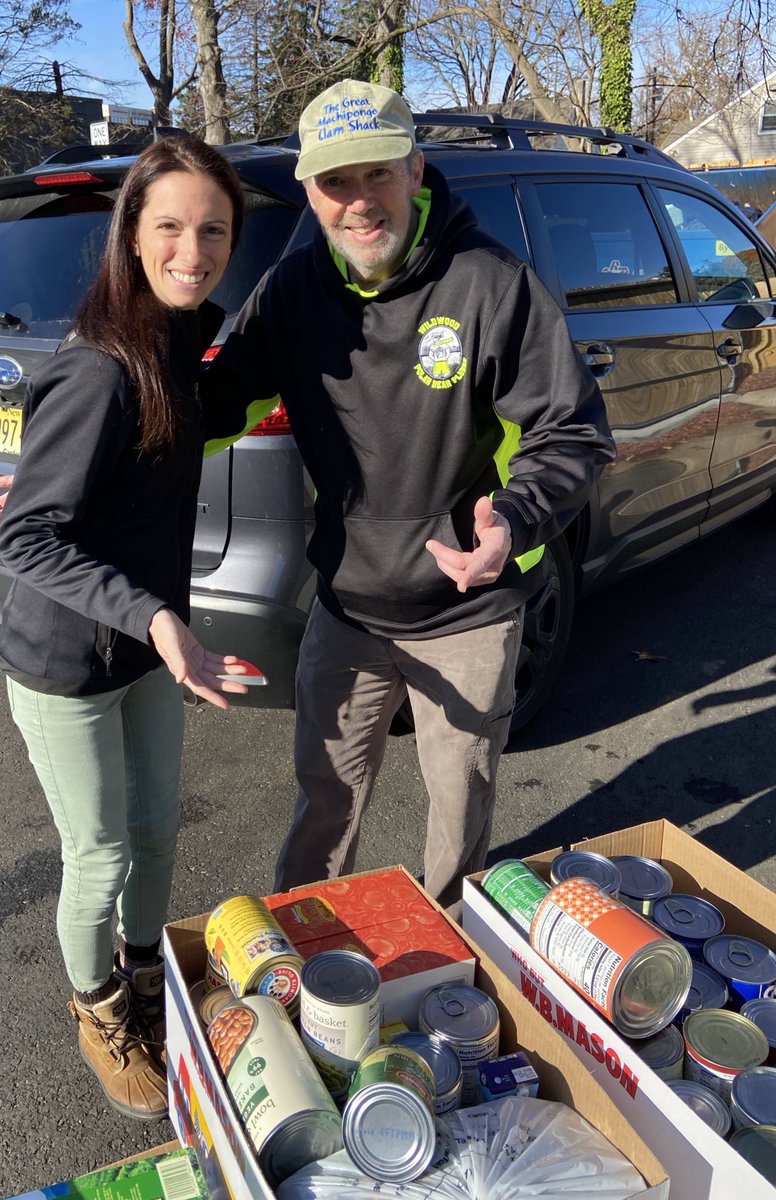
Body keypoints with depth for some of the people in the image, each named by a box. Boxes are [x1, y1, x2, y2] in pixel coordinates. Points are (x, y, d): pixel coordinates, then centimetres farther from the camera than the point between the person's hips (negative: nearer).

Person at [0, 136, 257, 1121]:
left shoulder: (180, 338, -2)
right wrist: (150, 618, -34)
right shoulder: (99, 373, -27)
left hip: (149, 639, 7)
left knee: (157, 827, 21)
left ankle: (148, 977, 48)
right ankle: (98, 1011, 40)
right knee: (102, 857, 10)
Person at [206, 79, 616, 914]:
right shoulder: (295, 286, -4)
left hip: (466, 615, -3)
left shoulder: (488, 283, -18)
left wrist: (515, 521, -36)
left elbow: (573, 434, -15)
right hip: (345, 606, 3)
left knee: (459, 806, 17)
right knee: (325, 800, 19)